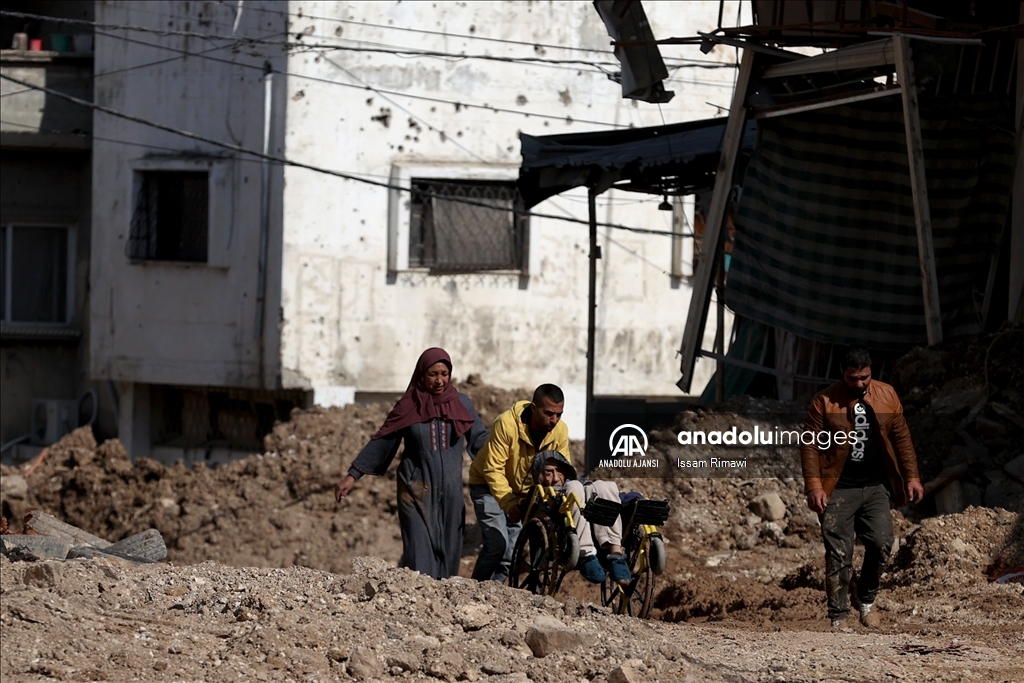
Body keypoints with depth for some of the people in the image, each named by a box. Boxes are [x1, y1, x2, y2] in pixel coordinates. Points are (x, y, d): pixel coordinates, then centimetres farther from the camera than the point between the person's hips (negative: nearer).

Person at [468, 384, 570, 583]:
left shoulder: (560, 431, -16)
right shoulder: (507, 424, -31)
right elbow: (493, 469, -29)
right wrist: (509, 504, -37)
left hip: (525, 491, 5)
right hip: (490, 486, -5)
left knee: (512, 550, -1)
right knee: (498, 542, -18)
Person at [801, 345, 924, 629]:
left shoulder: (886, 396, 5)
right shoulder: (825, 402, -4)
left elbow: (901, 438, 11)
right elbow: (811, 445, -4)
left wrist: (911, 477, 5)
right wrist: (814, 486, -13)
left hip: (875, 488, 3)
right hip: (839, 490, -3)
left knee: (882, 544, -9)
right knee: (838, 555, -6)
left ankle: (866, 599, 14)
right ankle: (838, 616, -1)